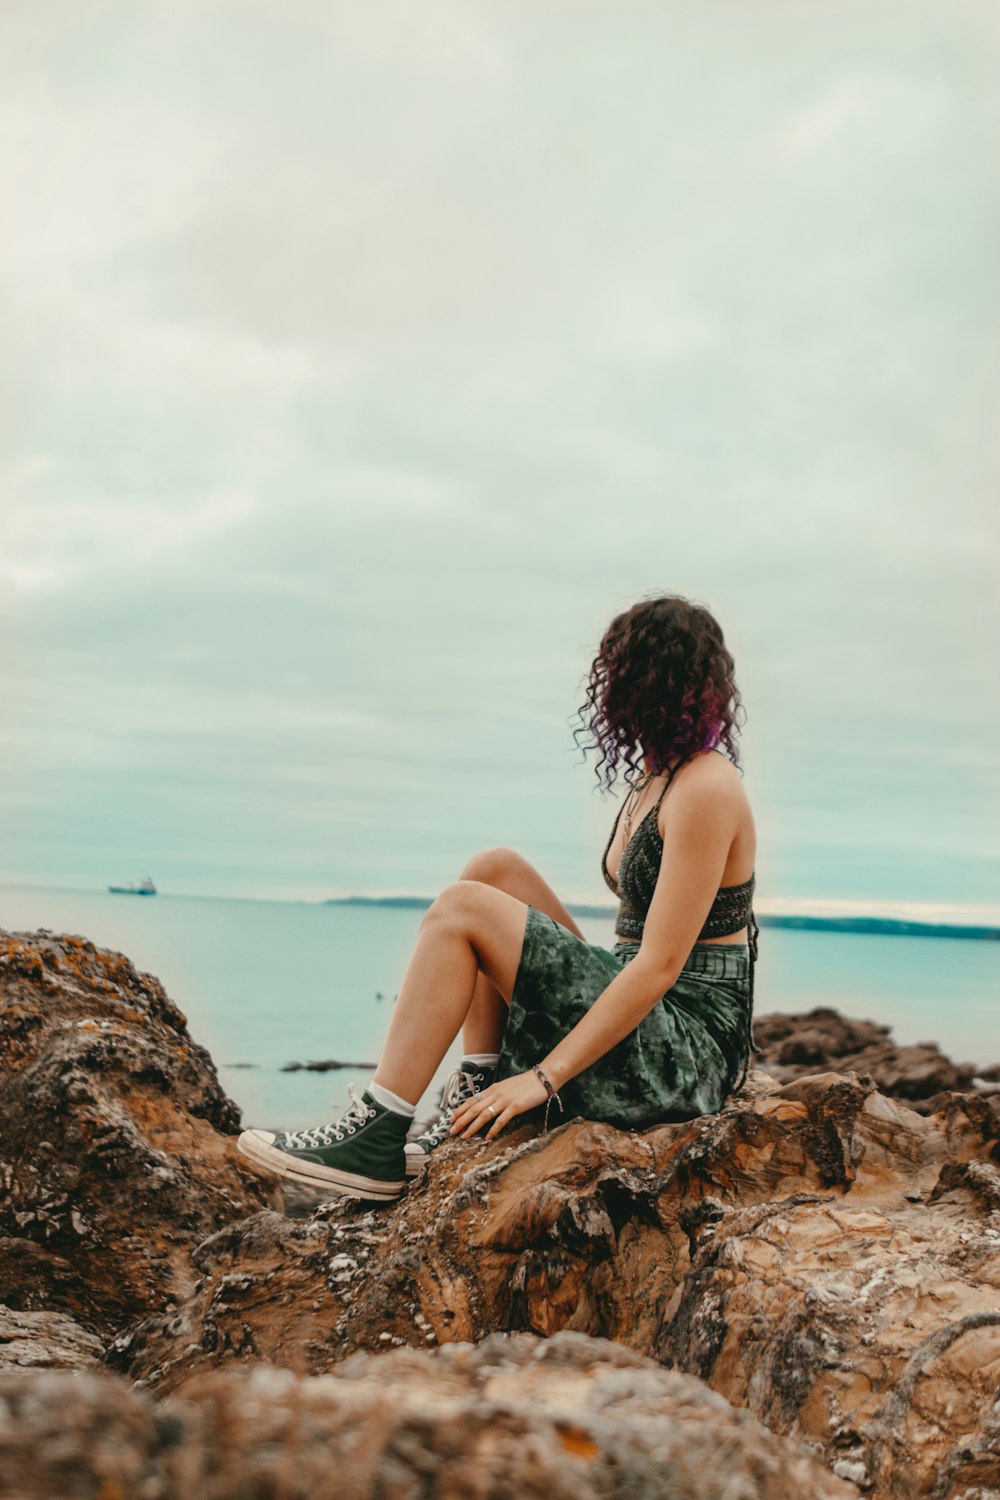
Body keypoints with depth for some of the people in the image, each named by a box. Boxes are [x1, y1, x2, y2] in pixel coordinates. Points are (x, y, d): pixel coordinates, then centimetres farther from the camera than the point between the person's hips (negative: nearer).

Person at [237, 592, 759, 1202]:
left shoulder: (707, 790, -15)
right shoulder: (656, 777, 14)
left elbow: (661, 965, -21)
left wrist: (545, 1077, -21)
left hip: (685, 1051, -9)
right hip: (649, 1023, 9)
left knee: (463, 909, -14)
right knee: (495, 870, 2)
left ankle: (374, 1143, -11)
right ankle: (480, 1110, -1)